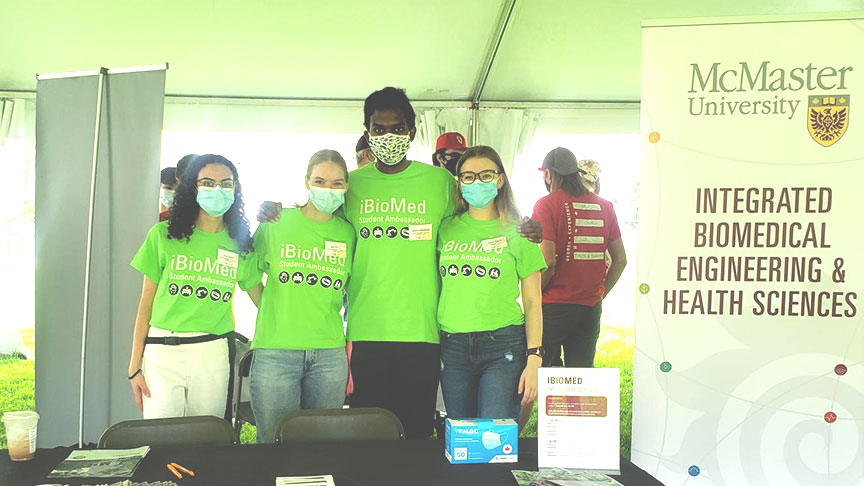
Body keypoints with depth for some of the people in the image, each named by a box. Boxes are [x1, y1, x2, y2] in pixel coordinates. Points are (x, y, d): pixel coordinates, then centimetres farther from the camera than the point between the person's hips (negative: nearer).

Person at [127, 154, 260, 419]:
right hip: (162, 353, -1)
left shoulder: (240, 244, 6)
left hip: (213, 355, 1)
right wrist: (135, 366, 3)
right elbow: (145, 305, 4)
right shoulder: (163, 235, 1)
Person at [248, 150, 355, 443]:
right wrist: (277, 312, 5)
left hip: (330, 355, 2)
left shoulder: (347, 233, 7)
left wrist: (352, 350, 11)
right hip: (275, 352, -2)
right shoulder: (276, 223, 1)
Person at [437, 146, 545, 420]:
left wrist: (534, 359, -4)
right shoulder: (446, 229, 9)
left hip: (504, 347, -3)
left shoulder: (517, 232, 3)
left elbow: (532, 302, 2)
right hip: (453, 347, 3)